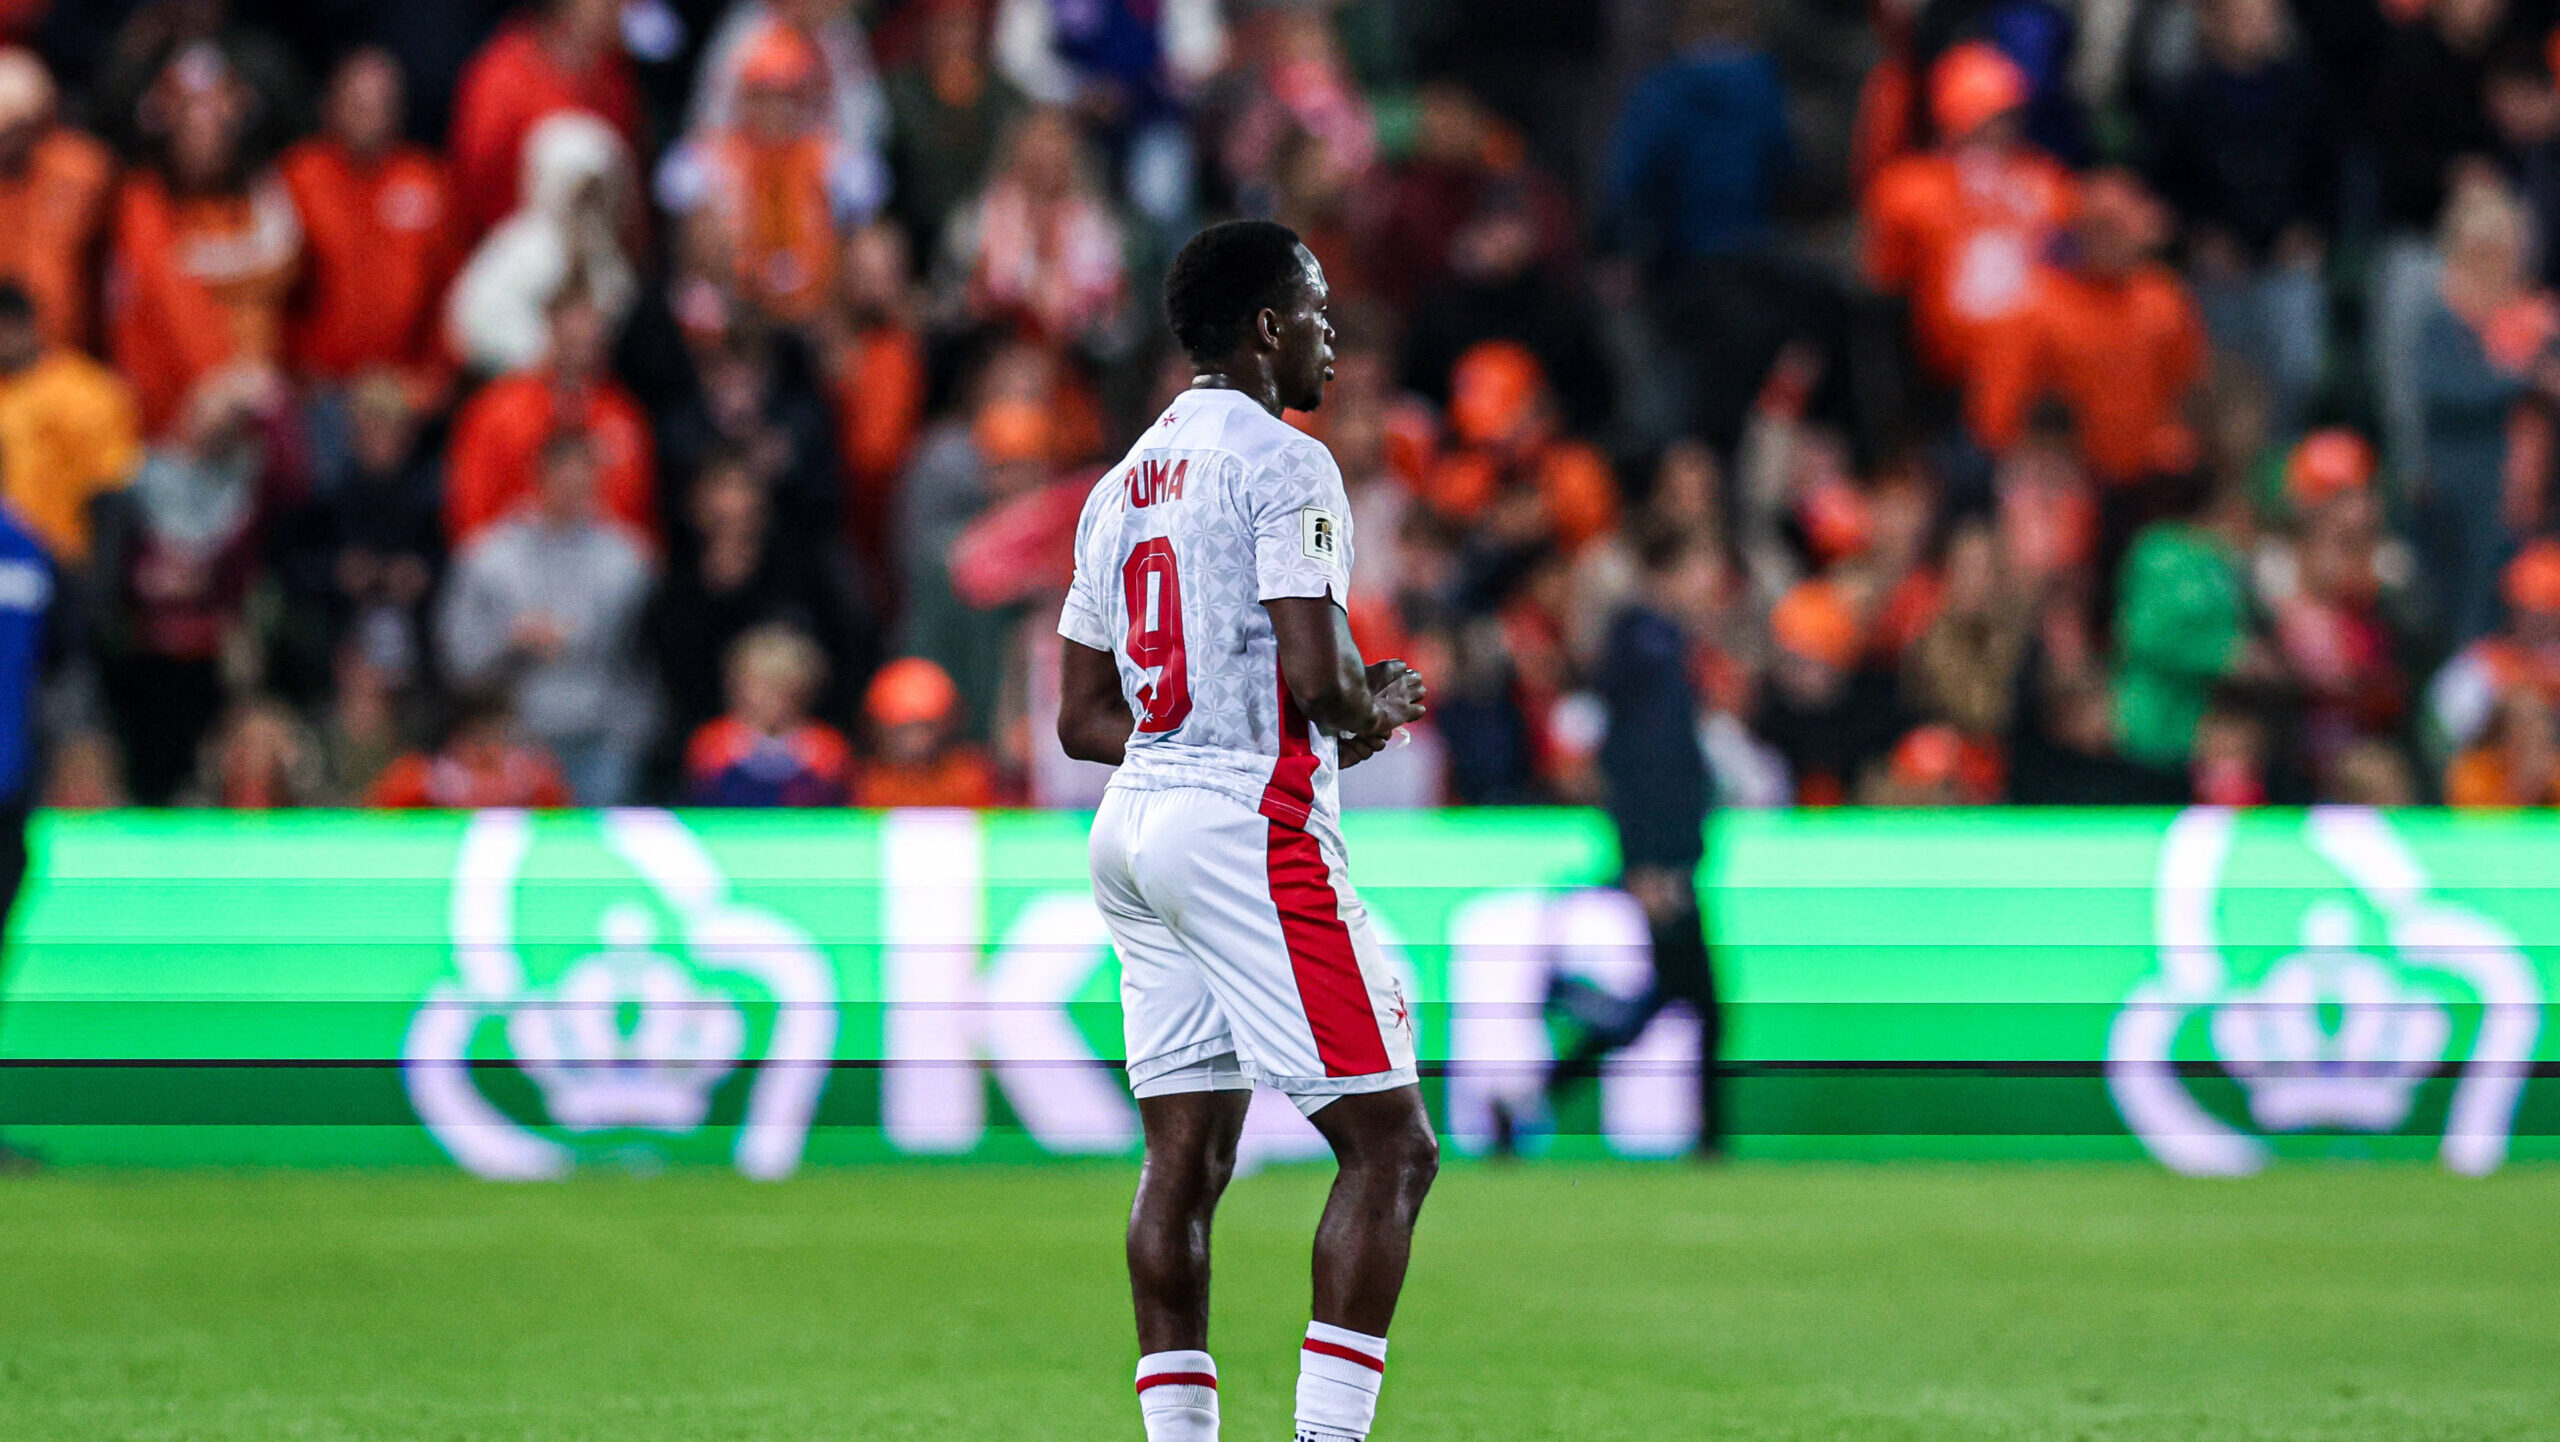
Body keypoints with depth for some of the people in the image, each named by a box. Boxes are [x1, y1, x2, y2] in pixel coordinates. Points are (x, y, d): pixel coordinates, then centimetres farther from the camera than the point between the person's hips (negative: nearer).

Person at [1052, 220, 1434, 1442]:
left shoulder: (1123, 483, 16)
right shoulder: (1284, 465, -9)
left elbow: (1084, 720, 17)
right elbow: (1314, 677, -19)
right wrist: (1376, 712, 2)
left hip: (1135, 827, 9)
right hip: (1254, 829, -9)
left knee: (1184, 1159, 8)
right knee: (1389, 1148, -5)